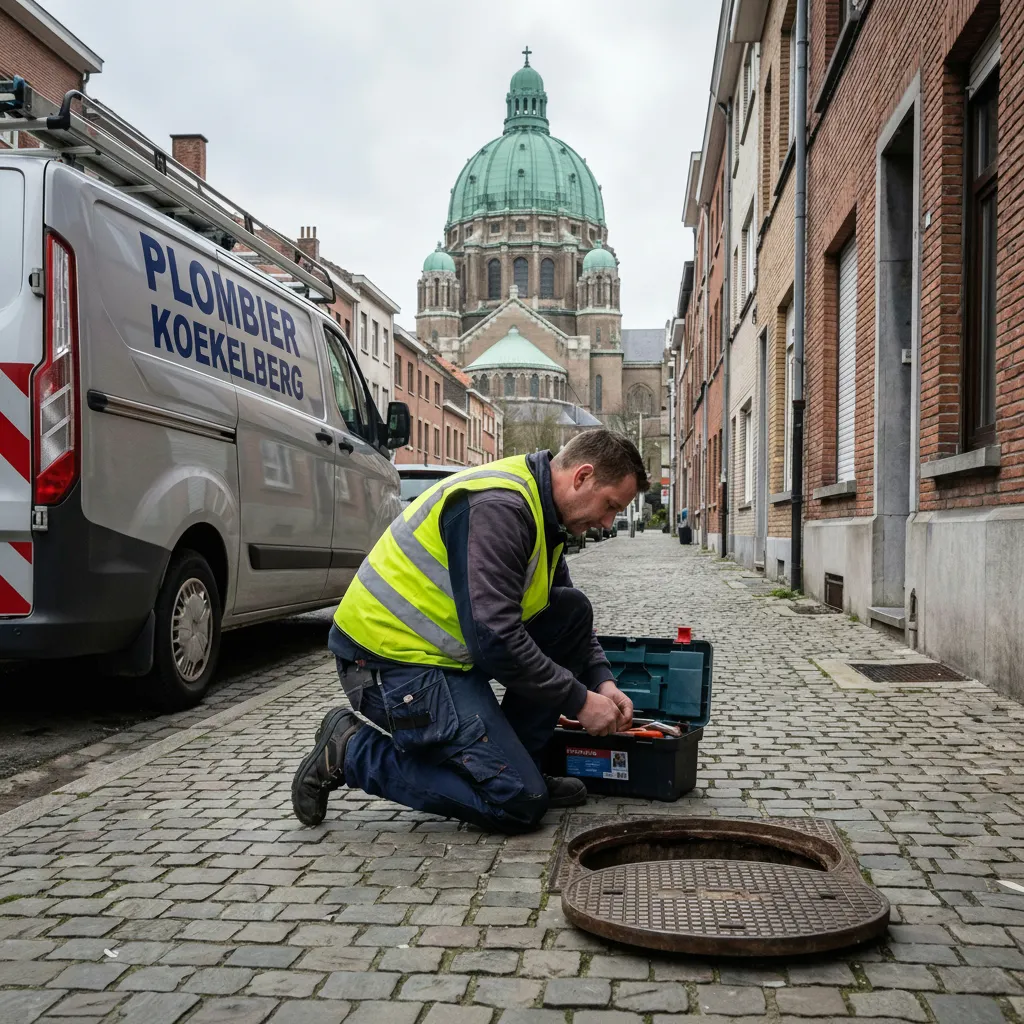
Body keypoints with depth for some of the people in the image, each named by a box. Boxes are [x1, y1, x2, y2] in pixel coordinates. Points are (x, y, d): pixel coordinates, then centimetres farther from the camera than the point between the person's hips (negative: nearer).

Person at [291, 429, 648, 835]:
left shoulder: (537, 507, 10)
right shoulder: (498, 507, -22)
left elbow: (570, 619, 20)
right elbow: (494, 638, -27)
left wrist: (602, 681, 5)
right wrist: (579, 701, -16)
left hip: (442, 644, 10)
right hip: (394, 660, -10)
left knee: (572, 609, 5)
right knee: (520, 804, -10)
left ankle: (515, 765, 11)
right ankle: (350, 753, -2)